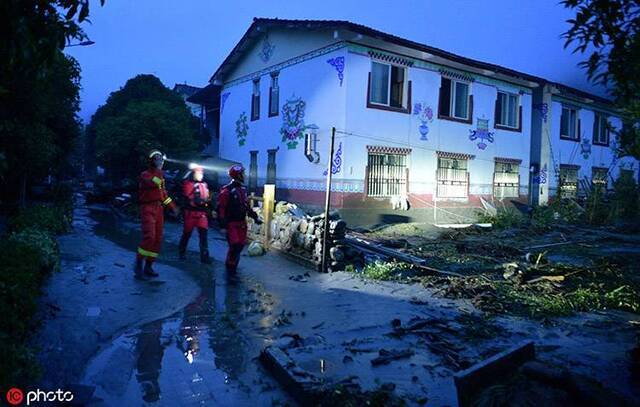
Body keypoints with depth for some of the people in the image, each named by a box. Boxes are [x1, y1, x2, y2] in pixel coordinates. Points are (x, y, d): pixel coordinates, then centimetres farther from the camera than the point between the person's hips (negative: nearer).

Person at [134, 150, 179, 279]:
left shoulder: (160, 175, 19)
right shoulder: (145, 175, -4)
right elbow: (153, 183, -27)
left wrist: (172, 206, 22)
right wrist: (160, 172, -28)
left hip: (159, 209, 8)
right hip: (148, 208, -8)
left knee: (157, 239, 6)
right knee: (149, 236, -19)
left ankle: (148, 267, 15)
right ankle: (138, 265, -7)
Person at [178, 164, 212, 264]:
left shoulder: (204, 184, 15)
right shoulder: (188, 184, -5)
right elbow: (188, 199, -14)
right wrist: (201, 201, -22)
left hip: (202, 213, 5)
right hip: (191, 212, -5)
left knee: (203, 233, -2)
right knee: (187, 233, 7)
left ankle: (204, 255, -2)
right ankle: (182, 252, 25)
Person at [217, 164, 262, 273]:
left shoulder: (242, 189, 12)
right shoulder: (226, 190, -14)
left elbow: (246, 206, 20)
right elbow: (221, 207, -17)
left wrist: (255, 217, 16)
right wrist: (222, 222, -21)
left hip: (242, 222, 8)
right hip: (231, 223, -7)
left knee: (241, 244, 9)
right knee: (235, 244, -11)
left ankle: (233, 264, 27)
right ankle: (230, 267, 8)